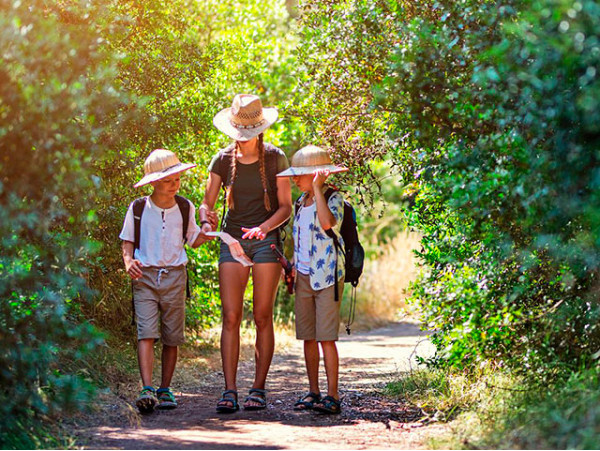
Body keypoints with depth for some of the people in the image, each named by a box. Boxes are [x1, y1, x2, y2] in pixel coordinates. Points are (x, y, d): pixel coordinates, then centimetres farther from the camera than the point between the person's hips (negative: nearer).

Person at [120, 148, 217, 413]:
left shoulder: (185, 208, 5)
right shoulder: (138, 208, -1)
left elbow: (194, 242, 16)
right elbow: (127, 241, 8)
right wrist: (129, 262, -11)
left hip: (175, 275, 2)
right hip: (145, 275, -2)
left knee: (171, 337, 4)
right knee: (146, 333, -14)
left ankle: (165, 390, 15)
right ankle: (147, 390, -23)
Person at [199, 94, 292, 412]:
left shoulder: (274, 159, -1)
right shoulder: (223, 160, 5)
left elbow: (285, 207, 0)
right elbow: (207, 203, 8)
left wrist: (263, 227, -18)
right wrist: (205, 222, -15)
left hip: (266, 242, -2)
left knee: (262, 317, -2)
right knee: (230, 317, -6)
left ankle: (259, 389, 4)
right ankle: (229, 391, -7)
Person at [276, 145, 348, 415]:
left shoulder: (333, 199, -9)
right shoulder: (300, 202, 14)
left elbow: (327, 222, -31)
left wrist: (317, 189, -25)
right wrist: (292, 267, 15)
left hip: (327, 276, -7)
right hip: (304, 276, 7)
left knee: (326, 337, -9)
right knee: (308, 337, 8)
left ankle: (333, 396, -5)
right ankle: (313, 392, 15)